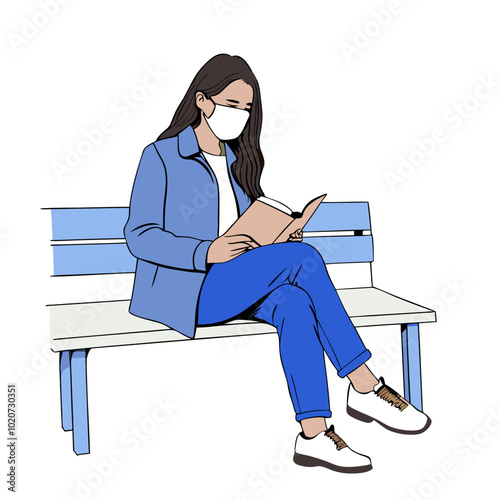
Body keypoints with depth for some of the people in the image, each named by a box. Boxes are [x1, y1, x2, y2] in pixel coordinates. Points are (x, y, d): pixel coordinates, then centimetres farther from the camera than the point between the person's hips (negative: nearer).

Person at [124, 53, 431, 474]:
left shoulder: (237, 160, 18)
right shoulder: (161, 157, -3)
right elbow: (139, 236, -10)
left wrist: (278, 236, -2)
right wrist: (205, 253, -25)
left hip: (238, 286, 6)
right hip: (183, 290, -6)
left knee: (296, 305, -29)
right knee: (303, 258, -26)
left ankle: (314, 434, -27)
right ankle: (365, 389, -21)